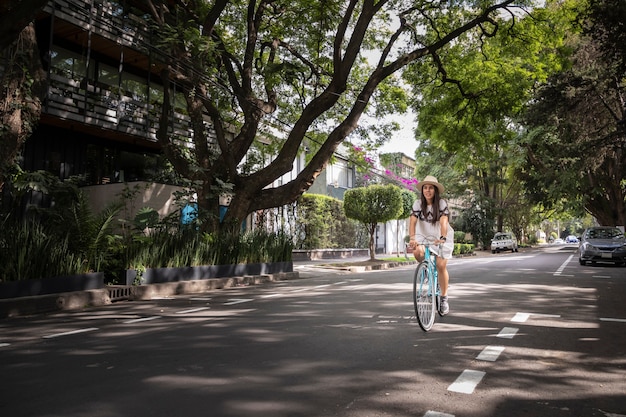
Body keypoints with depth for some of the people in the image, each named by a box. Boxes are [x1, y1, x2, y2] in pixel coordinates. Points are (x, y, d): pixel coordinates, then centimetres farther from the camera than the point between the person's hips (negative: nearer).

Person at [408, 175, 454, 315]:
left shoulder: (442, 203, -15)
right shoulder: (418, 204, -10)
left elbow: (444, 221, -29)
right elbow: (412, 221, -21)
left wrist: (442, 238, -46)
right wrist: (412, 238, -38)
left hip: (441, 237, -2)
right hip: (424, 235, 2)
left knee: (441, 265, -12)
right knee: (417, 252, -29)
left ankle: (444, 299, 4)